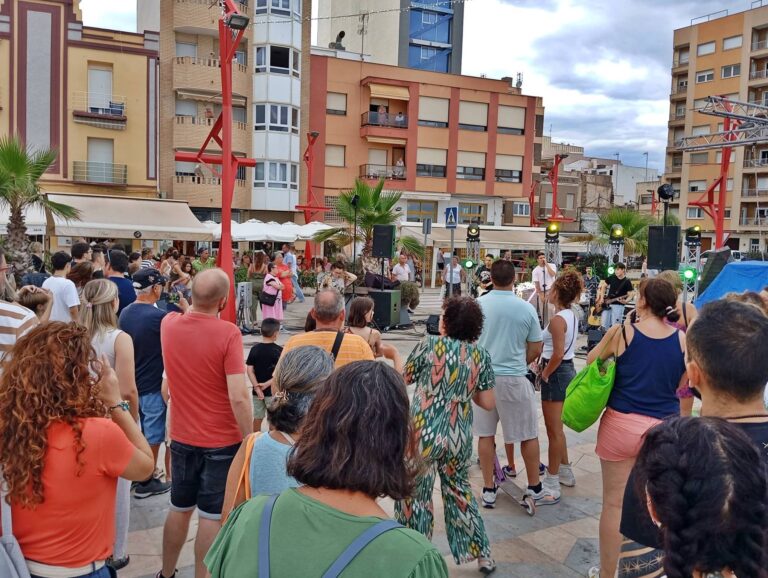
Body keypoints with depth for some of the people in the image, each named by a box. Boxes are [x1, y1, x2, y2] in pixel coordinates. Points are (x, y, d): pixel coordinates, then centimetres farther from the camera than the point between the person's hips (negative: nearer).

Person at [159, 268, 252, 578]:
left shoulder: (169, 324, -5)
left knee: (179, 509, 22)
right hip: (222, 441, -5)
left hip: (182, 437, 6)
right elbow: (239, 397, -23)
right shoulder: (228, 333, -22)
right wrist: (250, 440, -14)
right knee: (212, 517, 8)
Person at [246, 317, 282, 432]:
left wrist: (257, 387, -8)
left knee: (257, 418, 15)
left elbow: (249, 370, -6)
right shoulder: (279, 350, -12)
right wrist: (267, 384, -12)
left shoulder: (254, 349, -2)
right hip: (272, 391, -4)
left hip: (257, 391, 4)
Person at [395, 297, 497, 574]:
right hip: (460, 437, 4)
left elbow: (405, 377, 2)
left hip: (424, 434, -4)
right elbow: (488, 403, 1)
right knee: (459, 490, 23)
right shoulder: (481, 355, -1)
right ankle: (482, 555, 32)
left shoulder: (430, 344, -11)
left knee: (415, 496, 12)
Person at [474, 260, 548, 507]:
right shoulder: (526, 309, -7)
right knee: (528, 434, 13)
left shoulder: (477, 305, -5)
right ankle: (535, 488, 24)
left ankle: (489, 490, 19)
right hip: (514, 378, -2)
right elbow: (535, 350, 0)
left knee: (486, 434, 12)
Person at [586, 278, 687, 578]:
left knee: (614, 503, 9)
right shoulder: (682, 339, -4)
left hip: (622, 423, -2)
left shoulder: (622, 332, -9)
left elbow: (591, 360, 8)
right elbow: (682, 385, 9)